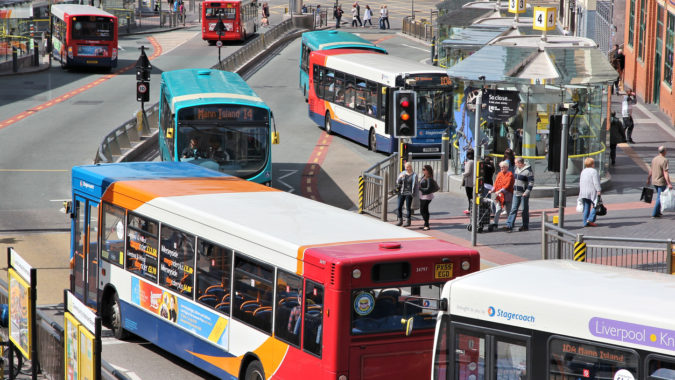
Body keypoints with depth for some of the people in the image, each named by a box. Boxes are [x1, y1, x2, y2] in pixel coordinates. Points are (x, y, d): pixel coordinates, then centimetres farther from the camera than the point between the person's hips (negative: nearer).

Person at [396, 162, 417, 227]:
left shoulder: (414, 175, -4)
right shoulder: (403, 173, 8)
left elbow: (415, 185, -4)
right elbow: (398, 182, 7)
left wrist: (413, 194, -9)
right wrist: (400, 177, -14)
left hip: (408, 193, -5)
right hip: (401, 192, 5)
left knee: (408, 208, -2)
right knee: (399, 207, 4)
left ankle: (408, 221, 5)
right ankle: (400, 221, 13)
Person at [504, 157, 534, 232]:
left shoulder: (528, 171, -12)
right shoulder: (517, 169, 12)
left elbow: (531, 183, -15)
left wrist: (526, 192, -21)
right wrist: (513, 189, 21)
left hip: (524, 194, -7)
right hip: (516, 193, 7)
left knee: (525, 210, 4)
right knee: (513, 209, 0)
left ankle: (525, 226, 15)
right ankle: (509, 225, -4)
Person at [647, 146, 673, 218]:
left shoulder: (654, 159, 4)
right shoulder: (664, 160, -18)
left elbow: (651, 170, 12)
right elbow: (665, 173, -23)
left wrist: (648, 179, 24)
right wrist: (669, 184, -25)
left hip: (654, 181, 8)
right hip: (661, 182, -7)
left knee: (659, 196, 20)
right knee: (660, 198, -1)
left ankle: (658, 212, 22)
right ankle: (655, 213, -3)